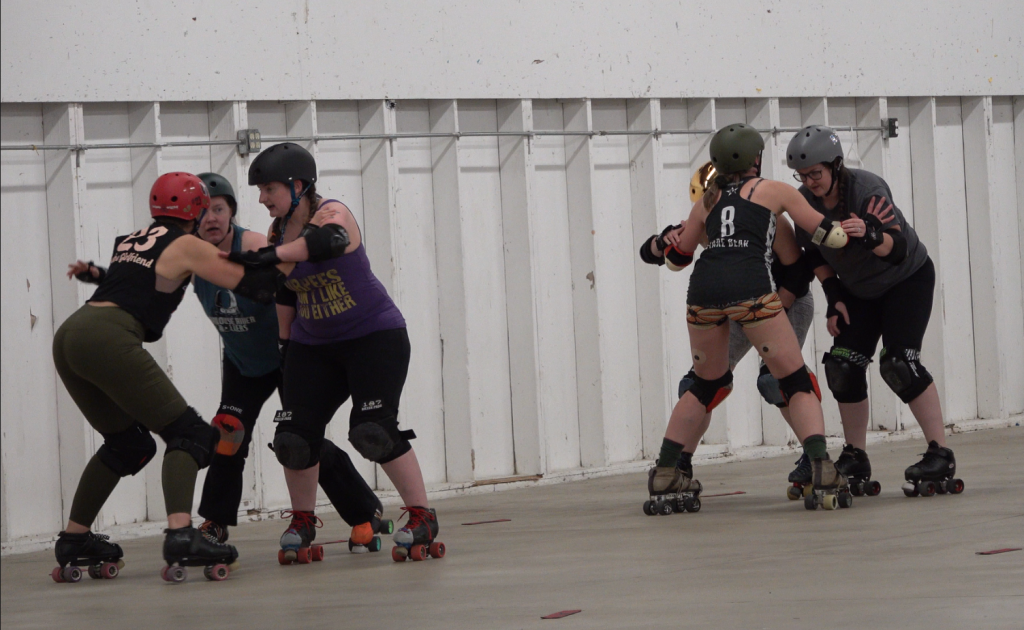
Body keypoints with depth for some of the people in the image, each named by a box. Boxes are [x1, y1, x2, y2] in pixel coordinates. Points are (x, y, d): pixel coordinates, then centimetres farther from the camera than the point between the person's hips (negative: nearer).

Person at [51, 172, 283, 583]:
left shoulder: (130, 241, 25)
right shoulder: (186, 247, 5)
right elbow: (253, 285, 4)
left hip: (68, 336, 8)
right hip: (107, 340, -8)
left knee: (127, 443, 23)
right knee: (186, 433, -3)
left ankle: (73, 541, 23)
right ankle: (181, 536, -23)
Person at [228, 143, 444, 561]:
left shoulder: (332, 214, -18)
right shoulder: (279, 232, 2)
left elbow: (327, 240, -43)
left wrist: (269, 256, -51)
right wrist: (285, 342, 15)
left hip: (375, 335, -6)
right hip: (314, 346, 6)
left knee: (374, 431, -19)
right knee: (295, 433, -4)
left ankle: (422, 519, -7)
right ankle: (302, 523, 14)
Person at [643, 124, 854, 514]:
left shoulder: (707, 201, 29)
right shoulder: (773, 191, 19)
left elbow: (678, 257, 38)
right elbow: (831, 236, 20)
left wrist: (669, 241, 59)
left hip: (703, 289, 4)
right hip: (750, 287, -4)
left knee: (707, 385, 24)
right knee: (797, 383, 4)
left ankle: (665, 480, 23)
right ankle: (822, 474, -15)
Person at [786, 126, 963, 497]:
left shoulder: (867, 189, -30)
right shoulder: (806, 201, -12)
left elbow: (898, 248, -37)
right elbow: (814, 254, 5)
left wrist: (870, 235, -56)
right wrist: (834, 297, -2)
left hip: (908, 279, -6)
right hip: (859, 292, 6)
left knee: (899, 363, -20)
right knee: (843, 366, -2)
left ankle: (940, 457, -17)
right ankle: (855, 462, 11)